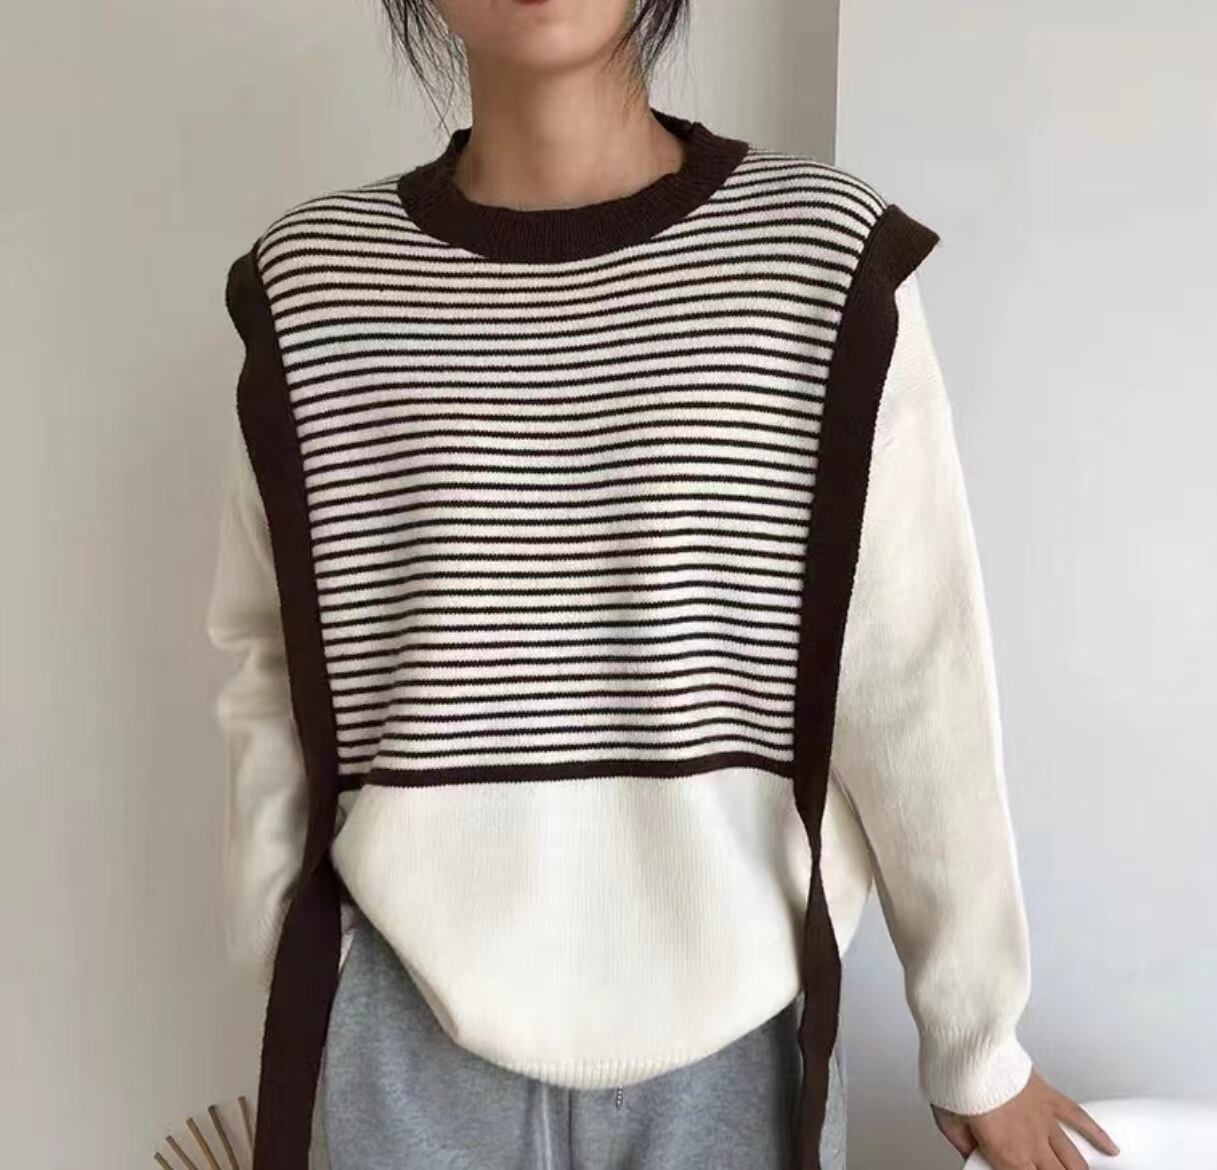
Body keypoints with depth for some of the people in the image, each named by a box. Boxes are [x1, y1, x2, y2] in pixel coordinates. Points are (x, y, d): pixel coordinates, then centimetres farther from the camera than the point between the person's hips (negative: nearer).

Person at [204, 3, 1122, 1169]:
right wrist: (283, 992, 7)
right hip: (410, 1036, 1)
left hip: (729, 1034, 0)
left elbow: (917, 686, -6)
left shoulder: (829, 257, -9)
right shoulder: (312, 284, -4)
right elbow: (274, 678, 3)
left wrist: (975, 1040, 2)